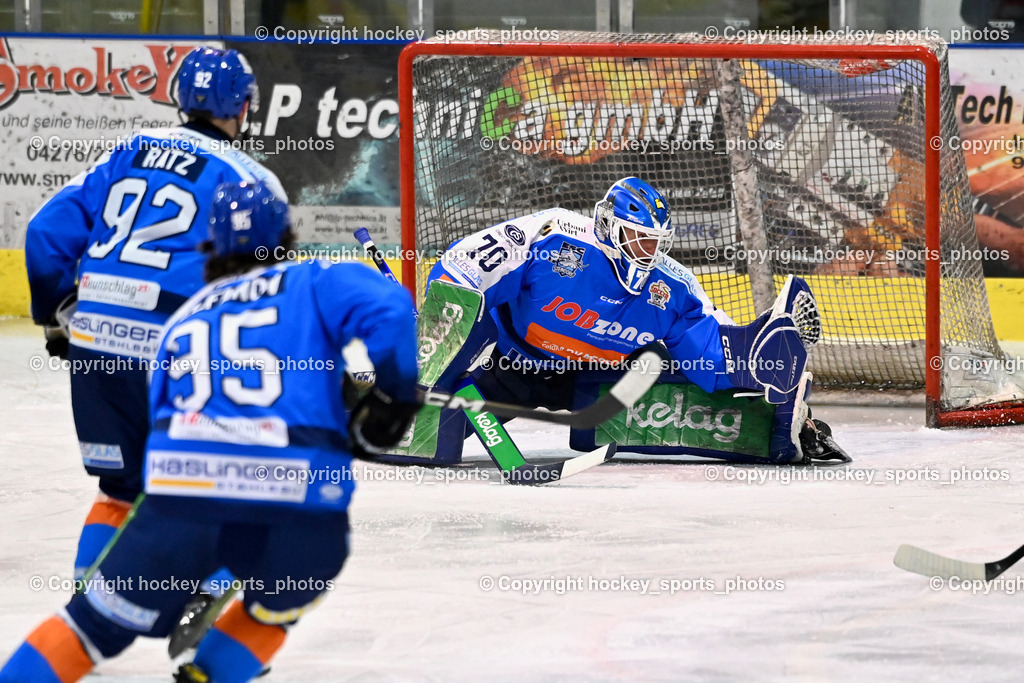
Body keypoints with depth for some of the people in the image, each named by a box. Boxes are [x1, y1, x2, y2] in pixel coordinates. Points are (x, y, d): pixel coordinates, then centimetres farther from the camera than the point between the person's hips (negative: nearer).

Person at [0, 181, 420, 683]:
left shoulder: (184, 319, 29)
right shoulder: (316, 283, 17)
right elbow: (387, 309, -2)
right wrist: (394, 396, 9)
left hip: (182, 489, 2)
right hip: (300, 500, -2)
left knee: (101, 621, 15)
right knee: (274, 607, 29)